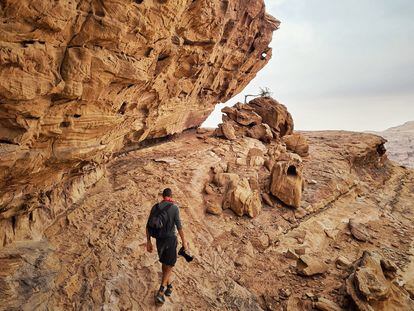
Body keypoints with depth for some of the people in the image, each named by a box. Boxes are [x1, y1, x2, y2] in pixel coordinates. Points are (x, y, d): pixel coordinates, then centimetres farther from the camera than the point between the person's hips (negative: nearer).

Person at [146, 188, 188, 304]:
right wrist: (184, 242, -4)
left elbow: (148, 226, -1)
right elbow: (179, 227, -15)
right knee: (169, 265, 9)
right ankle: (160, 292, -2)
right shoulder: (174, 208, -14)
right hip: (171, 239, -4)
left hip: (159, 239, 4)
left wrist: (148, 242, 6)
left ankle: (168, 286, 37)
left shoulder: (155, 207, -1)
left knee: (165, 262, 25)